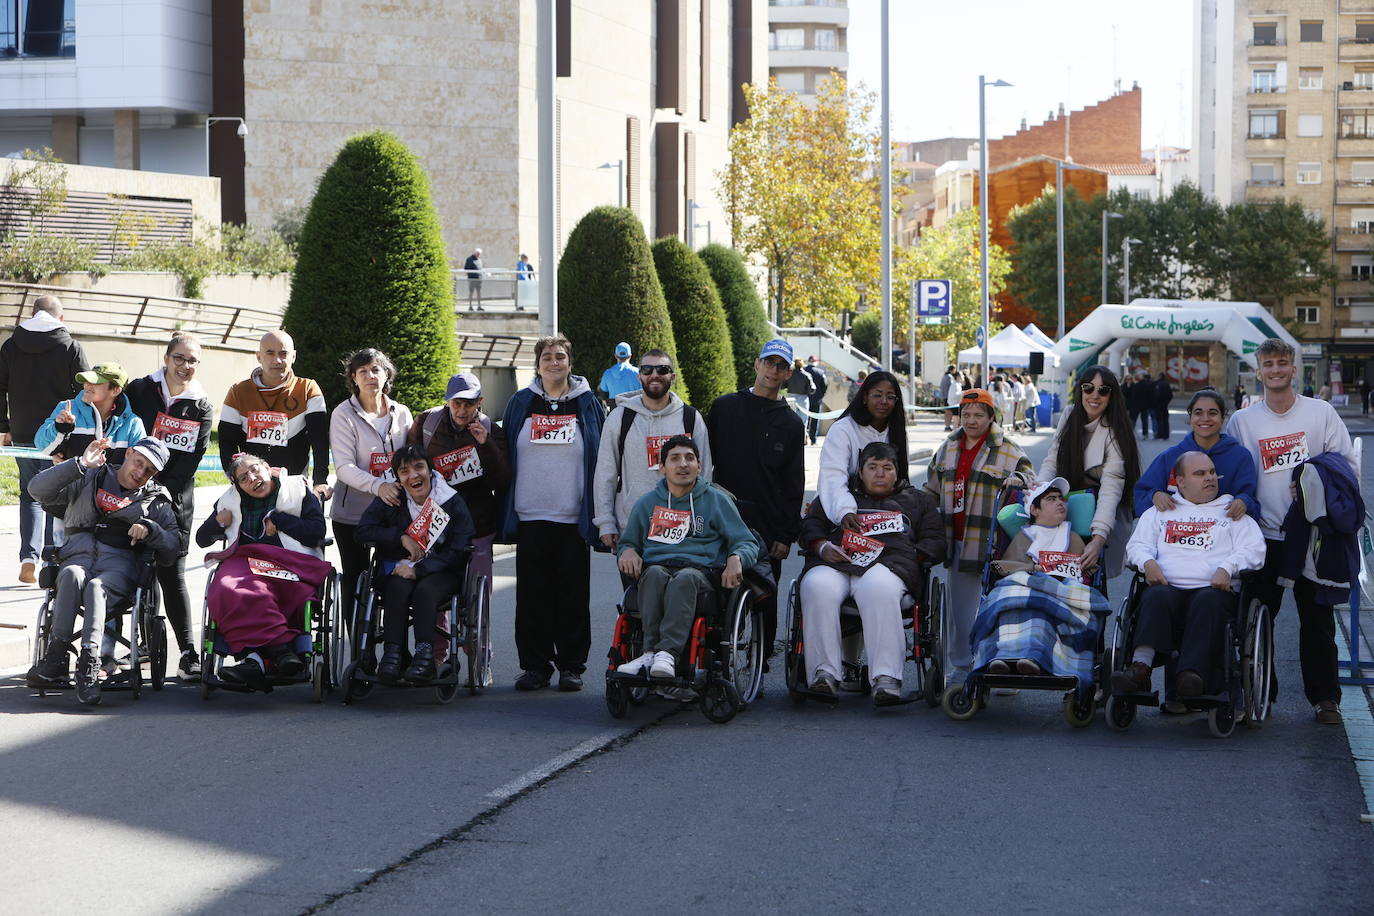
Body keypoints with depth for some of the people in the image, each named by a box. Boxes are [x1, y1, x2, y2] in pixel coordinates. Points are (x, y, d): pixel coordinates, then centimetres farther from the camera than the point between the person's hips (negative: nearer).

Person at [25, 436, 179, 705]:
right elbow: (38, 489, 9)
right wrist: (80, 464, 1)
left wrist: (150, 529, -6)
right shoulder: (90, 479, 22)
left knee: (95, 587, -36)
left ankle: (89, 666, -53)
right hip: (78, 556, 1)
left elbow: (171, 550, 13)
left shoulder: (156, 501, 22)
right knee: (73, 575, -37)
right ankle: (56, 659, -46)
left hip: (120, 564, -1)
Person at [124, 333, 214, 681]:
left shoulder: (201, 408, 5)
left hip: (174, 499, -1)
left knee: (172, 574, -5)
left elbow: (189, 463, -1)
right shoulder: (139, 391, 4)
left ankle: (188, 654, -4)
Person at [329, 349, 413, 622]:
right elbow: (344, 468, -14)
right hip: (352, 514, -3)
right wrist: (378, 486, -30)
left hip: (394, 512, 3)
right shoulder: (344, 415, -5)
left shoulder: (401, 413, 8)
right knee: (354, 581, 2)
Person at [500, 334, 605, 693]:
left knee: (573, 594, 1)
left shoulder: (587, 404, 6)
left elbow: (603, 457, 8)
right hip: (530, 515, 1)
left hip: (573, 516, -1)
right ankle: (535, 665, 8)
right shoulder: (520, 404, 9)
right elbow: (505, 457, 12)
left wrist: (599, 510, 1)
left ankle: (571, 665, 9)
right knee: (532, 594, 1)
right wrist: (506, 509, 5)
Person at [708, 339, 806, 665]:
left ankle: (761, 659, 10)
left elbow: (794, 485, 6)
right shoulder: (724, 407, 8)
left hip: (768, 526, 0)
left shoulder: (791, 424, 8)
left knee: (765, 598, 2)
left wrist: (787, 535, -1)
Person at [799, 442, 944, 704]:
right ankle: (825, 673, -38)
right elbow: (810, 525, 23)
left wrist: (912, 559, 0)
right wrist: (822, 546, 1)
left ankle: (885, 678, -47)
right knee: (817, 587, -37)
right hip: (835, 564, 2)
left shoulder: (917, 500, 30)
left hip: (887, 563, -2)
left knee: (879, 589, -41)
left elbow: (934, 540, 20)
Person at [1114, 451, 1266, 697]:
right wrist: (1148, 563, -5)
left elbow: (1254, 548, 10)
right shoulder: (1160, 512, 30)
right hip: (1169, 586, 1)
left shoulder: (1232, 512, 24)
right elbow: (1137, 544, 19)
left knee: (1208, 601, -37)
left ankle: (1192, 674, -55)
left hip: (1214, 590, -1)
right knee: (1156, 597, -35)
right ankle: (1141, 667, -52)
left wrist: (1227, 569, -10)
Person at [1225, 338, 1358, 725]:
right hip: (1264, 536, 1)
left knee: (1318, 618, 2)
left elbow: (1348, 466, 4)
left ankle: (1324, 696, 10)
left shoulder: (1321, 413, 3)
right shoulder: (1242, 421, 6)